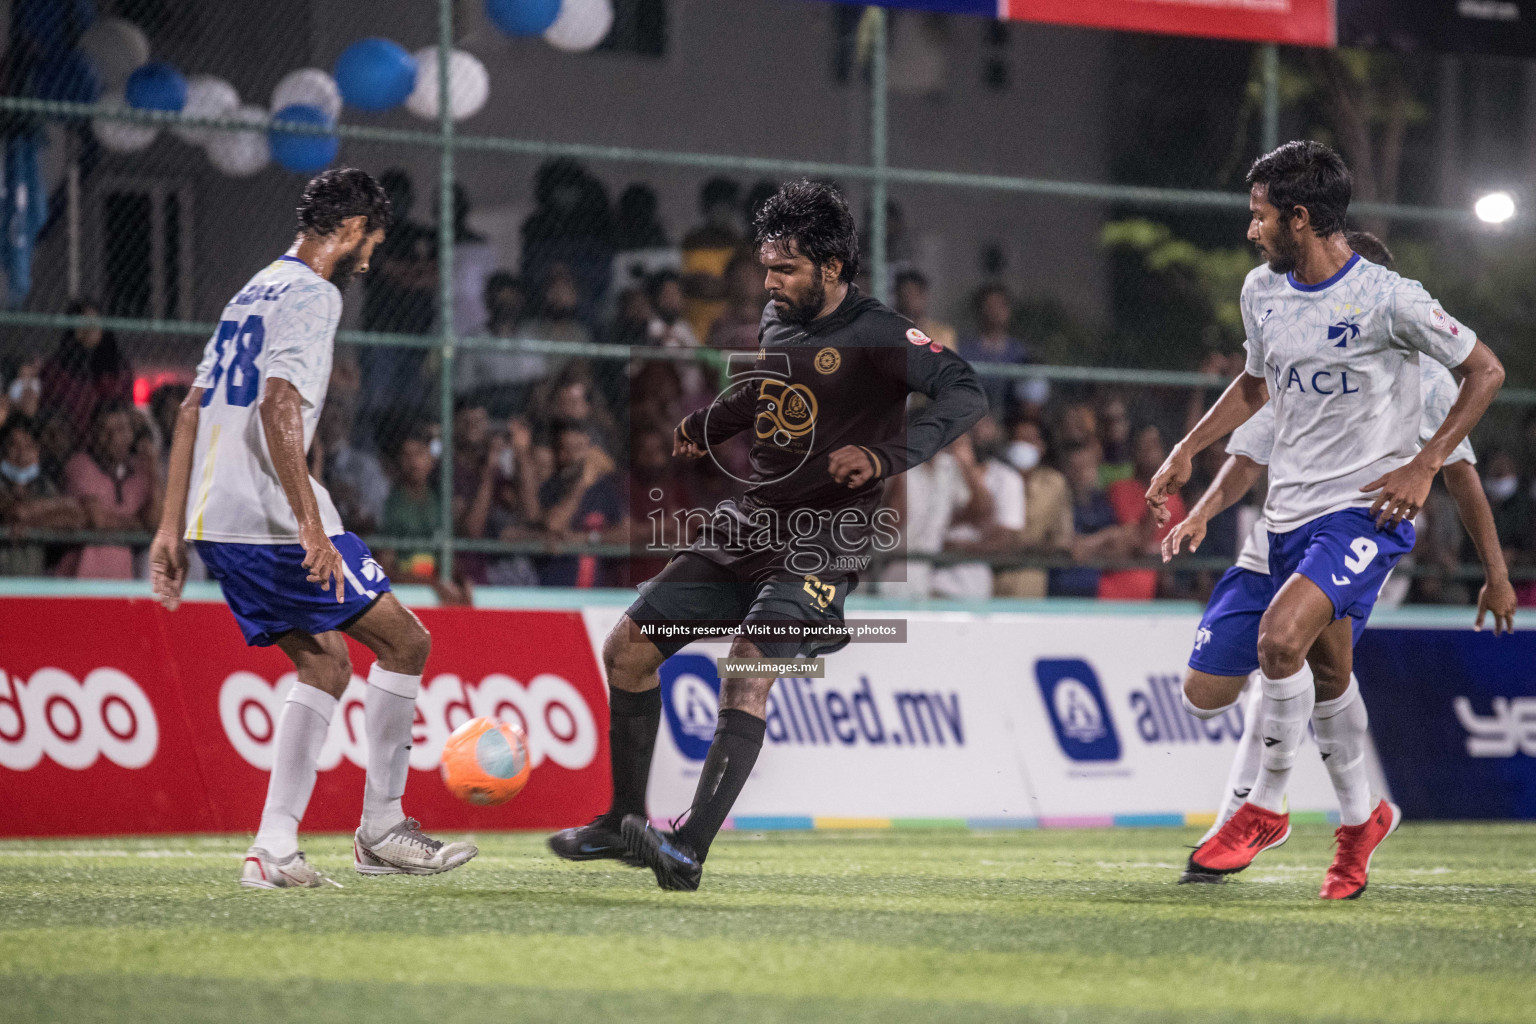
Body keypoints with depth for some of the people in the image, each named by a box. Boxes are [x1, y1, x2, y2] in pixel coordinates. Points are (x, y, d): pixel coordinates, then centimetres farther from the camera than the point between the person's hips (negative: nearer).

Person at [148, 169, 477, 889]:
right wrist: (311, 525, -24)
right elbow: (277, 407, -21)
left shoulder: (253, 294, 21)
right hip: (270, 519, -9)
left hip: (215, 520, 9)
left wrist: (172, 528, 20)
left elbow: (193, 410, 20)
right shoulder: (312, 294, -8)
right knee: (404, 641, 1)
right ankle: (381, 829, 4)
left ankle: (274, 851, 4)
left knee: (325, 664, 14)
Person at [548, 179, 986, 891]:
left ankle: (691, 850, -32)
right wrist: (706, 426, 24)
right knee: (626, 648, 6)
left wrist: (884, 455, -36)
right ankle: (624, 822, 19)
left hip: (824, 541, -8)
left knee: (748, 669, -27)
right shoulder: (777, 321, 10)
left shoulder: (875, 334, -13)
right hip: (750, 525, 8)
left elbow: (964, 393, -25)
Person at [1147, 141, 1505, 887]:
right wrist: (1185, 452, 15)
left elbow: (1485, 372, -5)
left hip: (1368, 510, -7)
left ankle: (1267, 806, -8)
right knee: (1327, 677, 13)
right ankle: (1365, 814, 35)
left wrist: (1422, 466, -12)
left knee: (1280, 637, -24)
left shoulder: (1387, 299, -14)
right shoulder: (1261, 291, 6)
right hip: (1291, 512, 7)